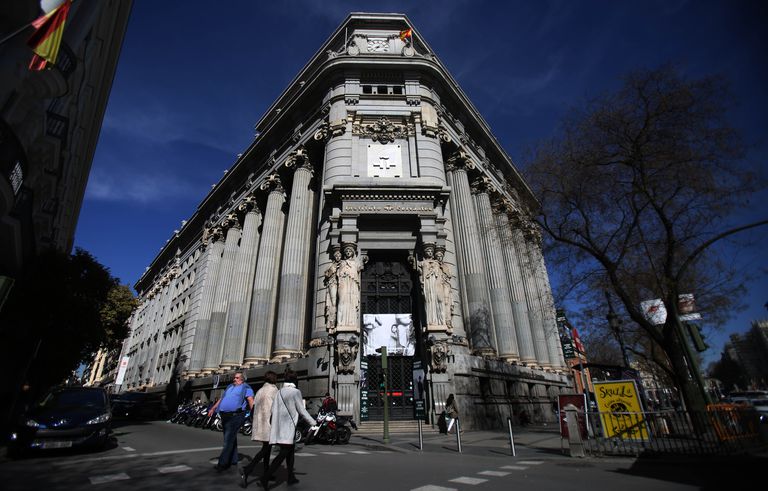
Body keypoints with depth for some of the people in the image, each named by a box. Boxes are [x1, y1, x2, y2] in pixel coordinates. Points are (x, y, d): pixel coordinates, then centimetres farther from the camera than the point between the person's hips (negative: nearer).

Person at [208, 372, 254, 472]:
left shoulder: (246, 388, 0)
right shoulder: (230, 386, 22)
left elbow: (251, 401, -11)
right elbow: (221, 399, 29)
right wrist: (213, 408, 22)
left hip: (235, 416, -7)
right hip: (225, 416, 7)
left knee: (228, 440, -8)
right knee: (231, 438, 14)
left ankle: (223, 463, -3)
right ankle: (233, 460, 24)